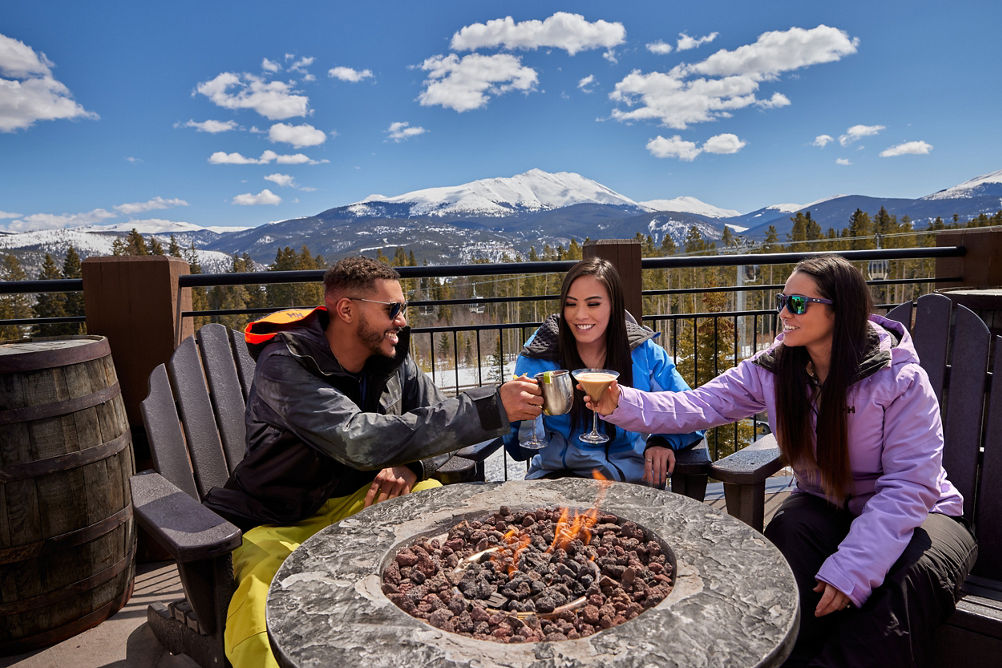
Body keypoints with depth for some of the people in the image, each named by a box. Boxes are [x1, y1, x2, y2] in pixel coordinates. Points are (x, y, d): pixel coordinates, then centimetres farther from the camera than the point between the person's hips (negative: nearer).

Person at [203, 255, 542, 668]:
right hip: (282, 521, -5)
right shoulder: (284, 363, -23)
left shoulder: (391, 360, -3)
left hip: (356, 502, 6)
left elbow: (439, 424, 2)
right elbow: (360, 441, -37)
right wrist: (491, 409, -39)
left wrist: (411, 465, -24)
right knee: (262, 591, -35)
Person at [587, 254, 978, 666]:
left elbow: (909, 486, -22)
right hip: (826, 508, 3)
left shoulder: (901, 380, -20)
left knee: (912, 577, -33)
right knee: (788, 533, -30)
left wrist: (851, 569, -30)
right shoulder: (773, 369, -9)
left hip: (910, 513, -2)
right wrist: (621, 404, -31)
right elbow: (696, 406, -15)